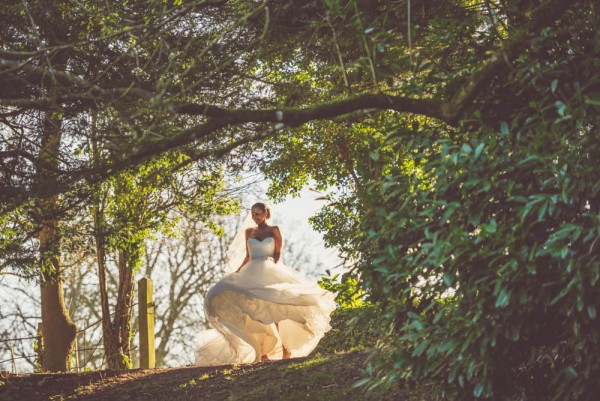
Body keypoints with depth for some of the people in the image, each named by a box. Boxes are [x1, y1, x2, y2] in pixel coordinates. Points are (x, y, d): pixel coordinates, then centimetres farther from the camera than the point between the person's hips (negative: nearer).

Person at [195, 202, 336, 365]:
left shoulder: (274, 230, 6)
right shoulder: (249, 232, 16)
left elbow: (277, 254, 1)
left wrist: (271, 269, -14)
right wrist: (236, 272, 11)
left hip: (271, 272, -4)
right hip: (252, 275, 4)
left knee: (274, 311, -18)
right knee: (254, 314, -8)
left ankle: (286, 348, -12)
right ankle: (262, 353, -8)